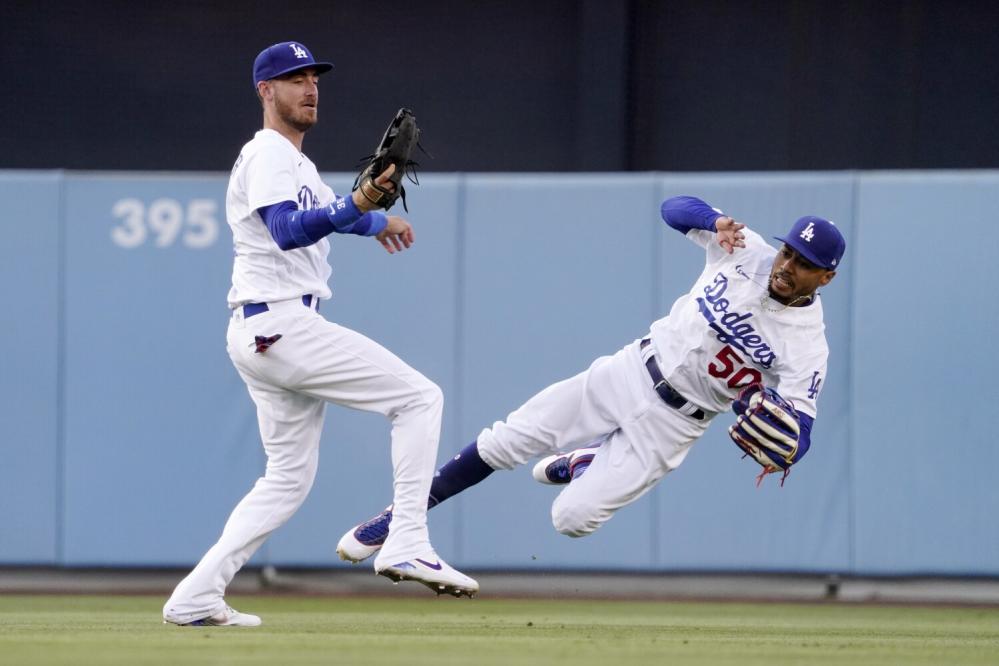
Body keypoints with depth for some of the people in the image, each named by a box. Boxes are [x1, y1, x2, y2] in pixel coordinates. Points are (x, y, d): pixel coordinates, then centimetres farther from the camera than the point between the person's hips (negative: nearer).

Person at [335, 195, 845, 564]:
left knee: (573, 518, -11)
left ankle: (586, 466, 24)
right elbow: (674, 208, -3)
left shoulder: (808, 345, -18)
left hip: (670, 422, -3)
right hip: (627, 374, 3)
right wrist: (715, 222, -25)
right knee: (503, 443, 0)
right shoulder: (745, 251, -7)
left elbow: (800, 428, -25)